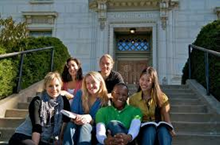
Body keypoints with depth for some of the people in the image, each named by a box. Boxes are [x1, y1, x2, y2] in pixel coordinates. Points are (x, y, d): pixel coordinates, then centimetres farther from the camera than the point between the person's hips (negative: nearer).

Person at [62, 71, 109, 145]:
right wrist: (75, 118, -25)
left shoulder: (104, 99, -3)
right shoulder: (80, 94, 4)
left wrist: (90, 119, -28)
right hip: (77, 124, 2)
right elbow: (73, 112, -1)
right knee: (70, 125, -33)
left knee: (84, 126, -36)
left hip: (93, 128, -2)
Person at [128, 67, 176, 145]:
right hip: (143, 131, 0)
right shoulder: (133, 99, 4)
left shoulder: (162, 98, 1)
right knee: (150, 129, -35)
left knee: (163, 130, -35)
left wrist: (170, 130, -22)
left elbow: (167, 120, -1)